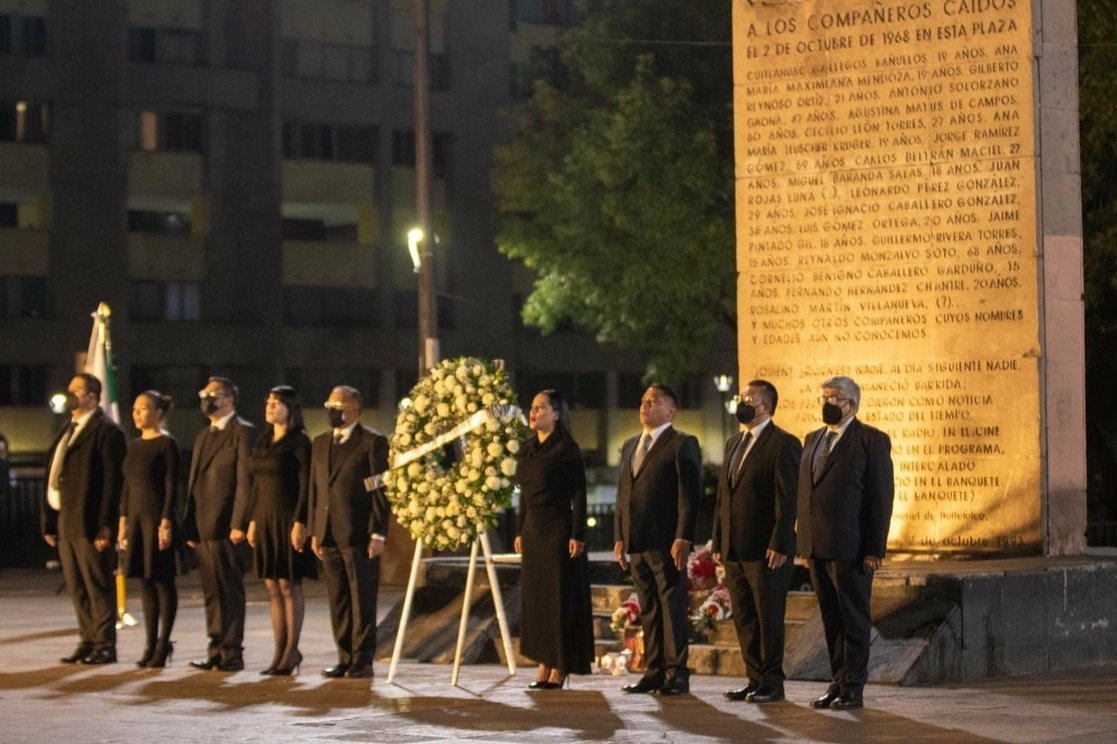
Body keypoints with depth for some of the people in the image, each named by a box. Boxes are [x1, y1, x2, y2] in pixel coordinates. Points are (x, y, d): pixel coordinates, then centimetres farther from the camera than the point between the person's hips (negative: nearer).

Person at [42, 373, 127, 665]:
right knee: (77, 587, 11)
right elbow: (53, 478, 17)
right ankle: (88, 641, 18)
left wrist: (105, 525, -19)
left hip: (91, 524, -8)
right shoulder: (68, 431, 18)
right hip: (65, 523, 8)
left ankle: (105, 645, 3)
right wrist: (49, 522, 12)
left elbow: (113, 480, -14)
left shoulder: (107, 431, -8)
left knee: (99, 585, -2)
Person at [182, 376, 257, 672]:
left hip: (226, 526, -8)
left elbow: (246, 480, -13)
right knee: (212, 592, 10)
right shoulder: (203, 436, 21)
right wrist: (190, 525, 13)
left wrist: (239, 523, -19)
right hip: (203, 526, 8)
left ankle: (232, 653, -2)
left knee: (229, 592, -5)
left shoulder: (243, 432, -6)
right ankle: (216, 651, 15)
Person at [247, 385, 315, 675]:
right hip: (265, 519, 7)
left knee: (289, 586, -5)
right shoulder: (262, 442, 14)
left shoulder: (299, 442, -8)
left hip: (288, 519, -7)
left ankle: (292, 651, -1)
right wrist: (253, 520, 12)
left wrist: (300, 523, -18)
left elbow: (306, 485, -13)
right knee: (272, 588, 6)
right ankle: (280, 651, 9)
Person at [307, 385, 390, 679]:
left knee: (362, 600, -2)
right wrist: (314, 531, 11)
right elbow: (315, 488, 17)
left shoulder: (373, 442, -3)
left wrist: (377, 534, -12)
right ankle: (345, 658, 15)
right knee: (338, 601, 8)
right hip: (329, 536, 6)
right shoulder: (321, 443, 16)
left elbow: (382, 490, -7)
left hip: (359, 535, -6)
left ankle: (362, 660, 3)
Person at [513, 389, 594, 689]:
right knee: (535, 596, 7)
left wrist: (578, 535, -16)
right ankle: (544, 667, 12)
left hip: (558, 527, -8)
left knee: (560, 596, -3)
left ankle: (559, 669, 1)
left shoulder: (566, 448, -9)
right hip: (533, 529, 8)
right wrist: (519, 531, 14)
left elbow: (579, 493, -11)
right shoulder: (528, 448, 12)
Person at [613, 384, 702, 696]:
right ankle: (655, 672, 13)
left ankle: (677, 674, -2)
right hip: (638, 542, 7)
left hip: (667, 542, -7)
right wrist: (619, 536, 14)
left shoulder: (683, 444, -4)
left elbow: (690, 494, -10)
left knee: (672, 606, -5)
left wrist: (683, 538, -17)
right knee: (648, 609, 9)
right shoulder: (631, 445, 19)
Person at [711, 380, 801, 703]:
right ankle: (755, 679, 16)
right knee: (744, 618, 10)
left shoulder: (783, 444, -8)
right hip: (734, 549, 8)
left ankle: (772, 682, 5)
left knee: (769, 618, -2)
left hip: (766, 549, -8)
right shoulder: (734, 443, 17)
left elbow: (788, 499, -13)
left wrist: (779, 545, -19)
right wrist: (718, 542, 14)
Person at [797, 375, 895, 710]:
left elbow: (881, 497, -9)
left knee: (854, 618, -1)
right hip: (817, 546, 7)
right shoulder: (813, 439, 17)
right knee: (831, 619, 10)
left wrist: (875, 549, -13)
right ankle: (838, 682, 16)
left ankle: (854, 688, 3)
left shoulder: (871, 440, -5)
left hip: (851, 547, -7)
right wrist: (804, 542, 11)